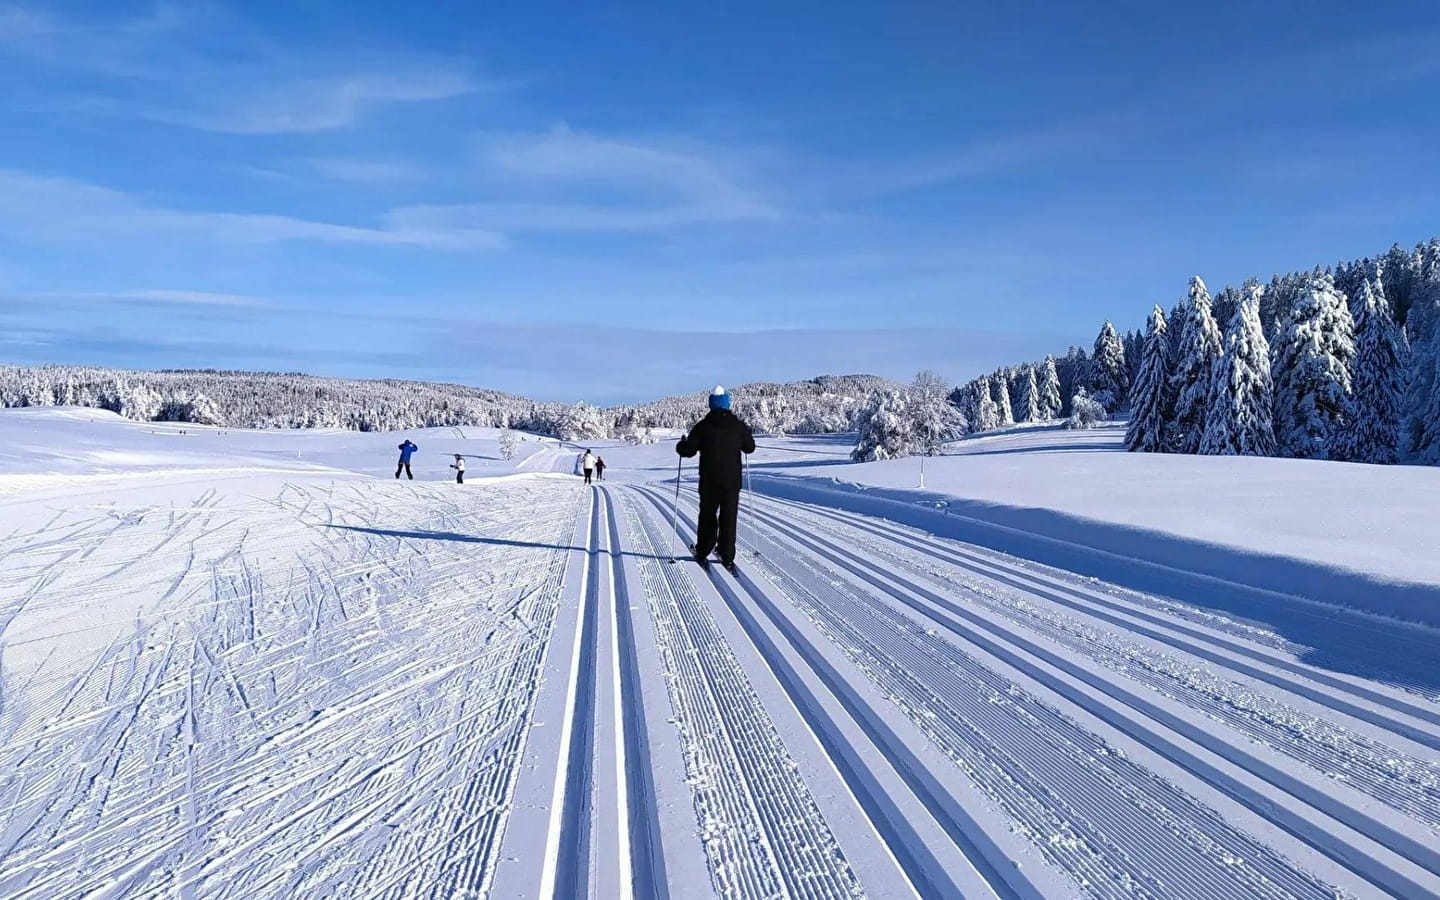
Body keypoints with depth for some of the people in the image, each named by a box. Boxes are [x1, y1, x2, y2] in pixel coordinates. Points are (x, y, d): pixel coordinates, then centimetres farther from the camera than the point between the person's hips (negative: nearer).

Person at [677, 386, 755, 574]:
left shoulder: (703, 426, -7)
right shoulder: (738, 426, -1)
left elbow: (688, 450, -8)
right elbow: (750, 447, 12)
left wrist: (681, 444, 14)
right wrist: (747, 434, 32)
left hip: (709, 480, 0)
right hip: (732, 480, 1)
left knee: (707, 516, 14)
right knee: (729, 518, 5)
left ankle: (702, 553, 22)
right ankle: (727, 558, 2)